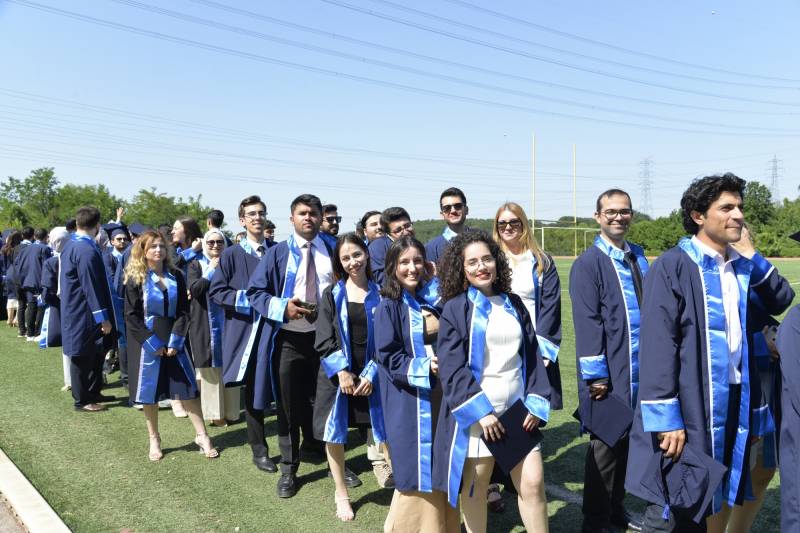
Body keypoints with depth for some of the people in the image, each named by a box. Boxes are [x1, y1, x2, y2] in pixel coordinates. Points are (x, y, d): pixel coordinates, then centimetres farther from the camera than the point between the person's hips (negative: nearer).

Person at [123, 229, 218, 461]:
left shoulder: (176, 276, 3)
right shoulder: (135, 279, -4)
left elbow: (183, 311, 1)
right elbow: (132, 317, -8)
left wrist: (175, 340, -10)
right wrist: (153, 343, -13)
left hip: (173, 341, 2)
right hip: (147, 343, -2)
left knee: (187, 388, 0)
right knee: (149, 392, 5)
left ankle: (202, 436, 7)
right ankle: (154, 441, 19)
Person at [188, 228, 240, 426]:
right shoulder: (196, 265, 4)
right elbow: (193, 289, -12)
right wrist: (211, 271, -10)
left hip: (227, 322, 2)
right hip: (205, 324, -2)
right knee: (210, 368, 1)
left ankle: (230, 410, 13)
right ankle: (214, 412, 8)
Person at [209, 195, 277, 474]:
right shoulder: (231, 255, 0)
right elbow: (216, 291, -3)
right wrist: (246, 298, -15)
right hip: (246, 330, -2)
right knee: (254, 391, 5)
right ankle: (259, 450, 18)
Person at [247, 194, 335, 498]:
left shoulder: (331, 251, 5)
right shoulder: (278, 253, -2)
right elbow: (255, 292, -3)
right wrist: (283, 307, -19)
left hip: (324, 335, 2)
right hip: (289, 338, -1)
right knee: (289, 405, 8)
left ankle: (314, 445, 37)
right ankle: (289, 468, 23)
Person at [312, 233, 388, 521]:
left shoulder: (379, 293, 1)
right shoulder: (332, 294, 1)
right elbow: (324, 339, -3)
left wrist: (371, 373, -9)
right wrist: (341, 370, -13)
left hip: (371, 374, 0)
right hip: (336, 372, 1)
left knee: (385, 433, -2)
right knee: (334, 433, 6)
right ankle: (341, 492, 24)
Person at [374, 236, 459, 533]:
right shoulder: (388, 307, -10)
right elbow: (388, 358, -14)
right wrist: (426, 367, -24)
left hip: (439, 395, 6)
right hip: (410, 401, -6)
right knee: (419, 474, 0)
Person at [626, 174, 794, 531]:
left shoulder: (741, 270, 9)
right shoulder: (672, 267, -12)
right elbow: (657, 346, -17)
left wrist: (750, 252, 7)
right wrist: (665, 418, -20)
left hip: (733, 402, 7)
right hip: (689, 406, -6)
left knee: (716, 503, 18)